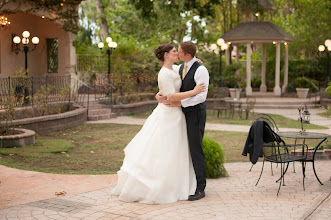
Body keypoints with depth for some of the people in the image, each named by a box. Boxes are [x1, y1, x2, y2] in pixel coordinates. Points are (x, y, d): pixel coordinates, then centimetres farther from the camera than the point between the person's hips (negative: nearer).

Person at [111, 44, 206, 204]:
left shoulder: (171, 70, 12)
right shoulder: (165, 74, -18)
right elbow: (171, 97, -25)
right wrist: (193, 92, -22)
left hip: (171, 114, 10)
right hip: (169, 116, -10)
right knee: (163, 154, -4)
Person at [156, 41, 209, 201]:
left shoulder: (200, 70, -15)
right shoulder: (181, 68, 12)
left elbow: (201, 96, -22)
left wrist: (178, 103, -23)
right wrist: (160, 95, -9)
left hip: (196, 113, -8)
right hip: (184, 112, 8)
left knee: (195, 149, -5)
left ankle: (200, 189, 4)